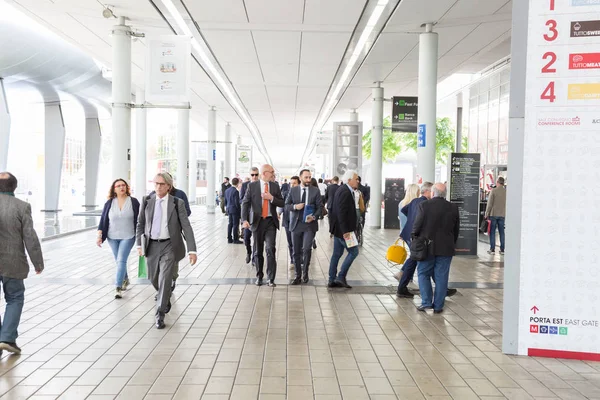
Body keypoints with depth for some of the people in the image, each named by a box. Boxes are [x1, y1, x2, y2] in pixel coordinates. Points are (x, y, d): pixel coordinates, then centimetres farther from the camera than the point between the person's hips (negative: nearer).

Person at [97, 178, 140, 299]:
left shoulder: (133, 202, -4)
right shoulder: (109, 203, 1)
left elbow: (139, 219, 1)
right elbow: (103, 220, 3)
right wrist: (99, 236, -3)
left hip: (128, 237, -3)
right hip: (112, 237, 3)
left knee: (121, 260, -12)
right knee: (119, 261, 14)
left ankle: (118, 288, -12)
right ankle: (125, 280, 37)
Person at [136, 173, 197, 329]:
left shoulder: (177, 203, -7)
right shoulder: (147, 201, 2)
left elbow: (186, 226, -9)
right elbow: (140, 224, 12)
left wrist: (192, 250, -14)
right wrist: (139, 244, 7)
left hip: (169, 245, -3)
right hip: (151, 245, 4)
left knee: (165, 279, -11)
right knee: (154, 279, 15)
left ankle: (160, 315, 0)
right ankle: (165, 298, 47)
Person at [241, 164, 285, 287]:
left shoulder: (275, 186, 7)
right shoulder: (252, 186, 0)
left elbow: (281, 203, 8)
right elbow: (245, 203, -3)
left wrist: (271, 198, -11)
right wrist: (244, 219, -16)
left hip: (271, 221, 1)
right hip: (257, 221, 0)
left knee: (270, 249, -12)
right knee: (258, 251, 8)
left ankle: (270, 279, -6)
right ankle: (259, 276, 24)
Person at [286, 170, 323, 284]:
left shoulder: (315, 191, 3)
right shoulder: (293, 190, 6)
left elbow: (320, 207, 2)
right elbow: (286, 206, 7)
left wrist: (314, 217, -15)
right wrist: (295, 206, -13)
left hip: (310, 224, -2)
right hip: (296, 224, 2)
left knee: (307, 249, -16)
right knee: (296, 251, 7)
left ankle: (305, 272, 5)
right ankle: (298, 275, 20)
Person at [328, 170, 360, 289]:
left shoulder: (343, 190, 13)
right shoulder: (345, 192, -19)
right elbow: (341, 213, -25)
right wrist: (345, 231, -25)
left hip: (339, 229, 11)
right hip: (342, 229, -11)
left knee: (337, 253, 12)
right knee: (353, 252, -3)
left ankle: (332, 280, 18)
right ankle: (341, 277, 1)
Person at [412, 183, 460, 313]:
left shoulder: (424, 206, -10)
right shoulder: (453, 208, 0)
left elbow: (417, 226, -8)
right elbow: (456, 229, 7)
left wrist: (414, 239, 10)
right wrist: (452, 245, 18)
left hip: (427, 247, -2)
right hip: (446, 248, 2)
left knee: (423, 274, 11)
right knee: (441, 277, 7)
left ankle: (426, 302, 6)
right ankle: (438, 306, 11)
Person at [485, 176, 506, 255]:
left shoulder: (494, 190, -7)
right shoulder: (506, 191, 4)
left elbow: (490, 203, -8)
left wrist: (486, 214, -2)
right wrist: (506, 214, 16)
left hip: (493, 214, -4)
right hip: (502, 215, 4)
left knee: (492, 232, 1)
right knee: (502, 232, 8)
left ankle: (492, 250, 0)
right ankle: (502, 250, 10)